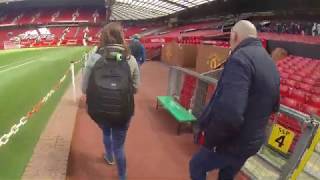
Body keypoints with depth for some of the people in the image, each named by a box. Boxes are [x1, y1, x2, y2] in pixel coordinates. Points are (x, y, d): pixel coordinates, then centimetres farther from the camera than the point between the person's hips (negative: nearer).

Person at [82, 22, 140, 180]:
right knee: (119, 145, 19)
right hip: (122, 111, -2)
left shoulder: (94, 58, -10)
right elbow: (135, 88, 0)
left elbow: (84, 88, -5)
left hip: (98, 111, 2)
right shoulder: (130, 60, -9)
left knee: (106, 132, 34)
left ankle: (109, 157, 60)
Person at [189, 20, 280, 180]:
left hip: (231, 143, -8)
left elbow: (228, 113, -38)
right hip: (253, 142, 8)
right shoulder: (271, 64, 5)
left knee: (196, 167, 17)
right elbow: (274, 106, 18)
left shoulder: (241, 58, -25)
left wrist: (210, 138, -22)